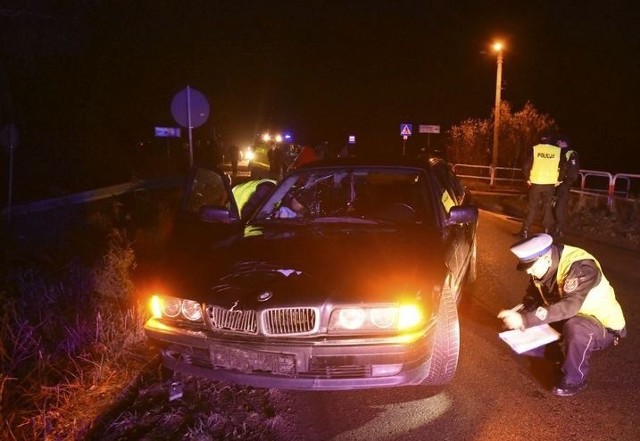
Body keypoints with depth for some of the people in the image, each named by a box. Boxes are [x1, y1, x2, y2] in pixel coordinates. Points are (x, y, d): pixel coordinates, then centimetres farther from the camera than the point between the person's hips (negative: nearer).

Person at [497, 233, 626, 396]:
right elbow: (532, 299, -3)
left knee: (574, 327, -36)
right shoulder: (542, 266, -8)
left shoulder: (581, 267, -31)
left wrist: (524, 319, -48)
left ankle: (574, 379, -13)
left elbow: (569, 306, -44)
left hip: (605, 327, -7)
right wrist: (518, 316, -24)